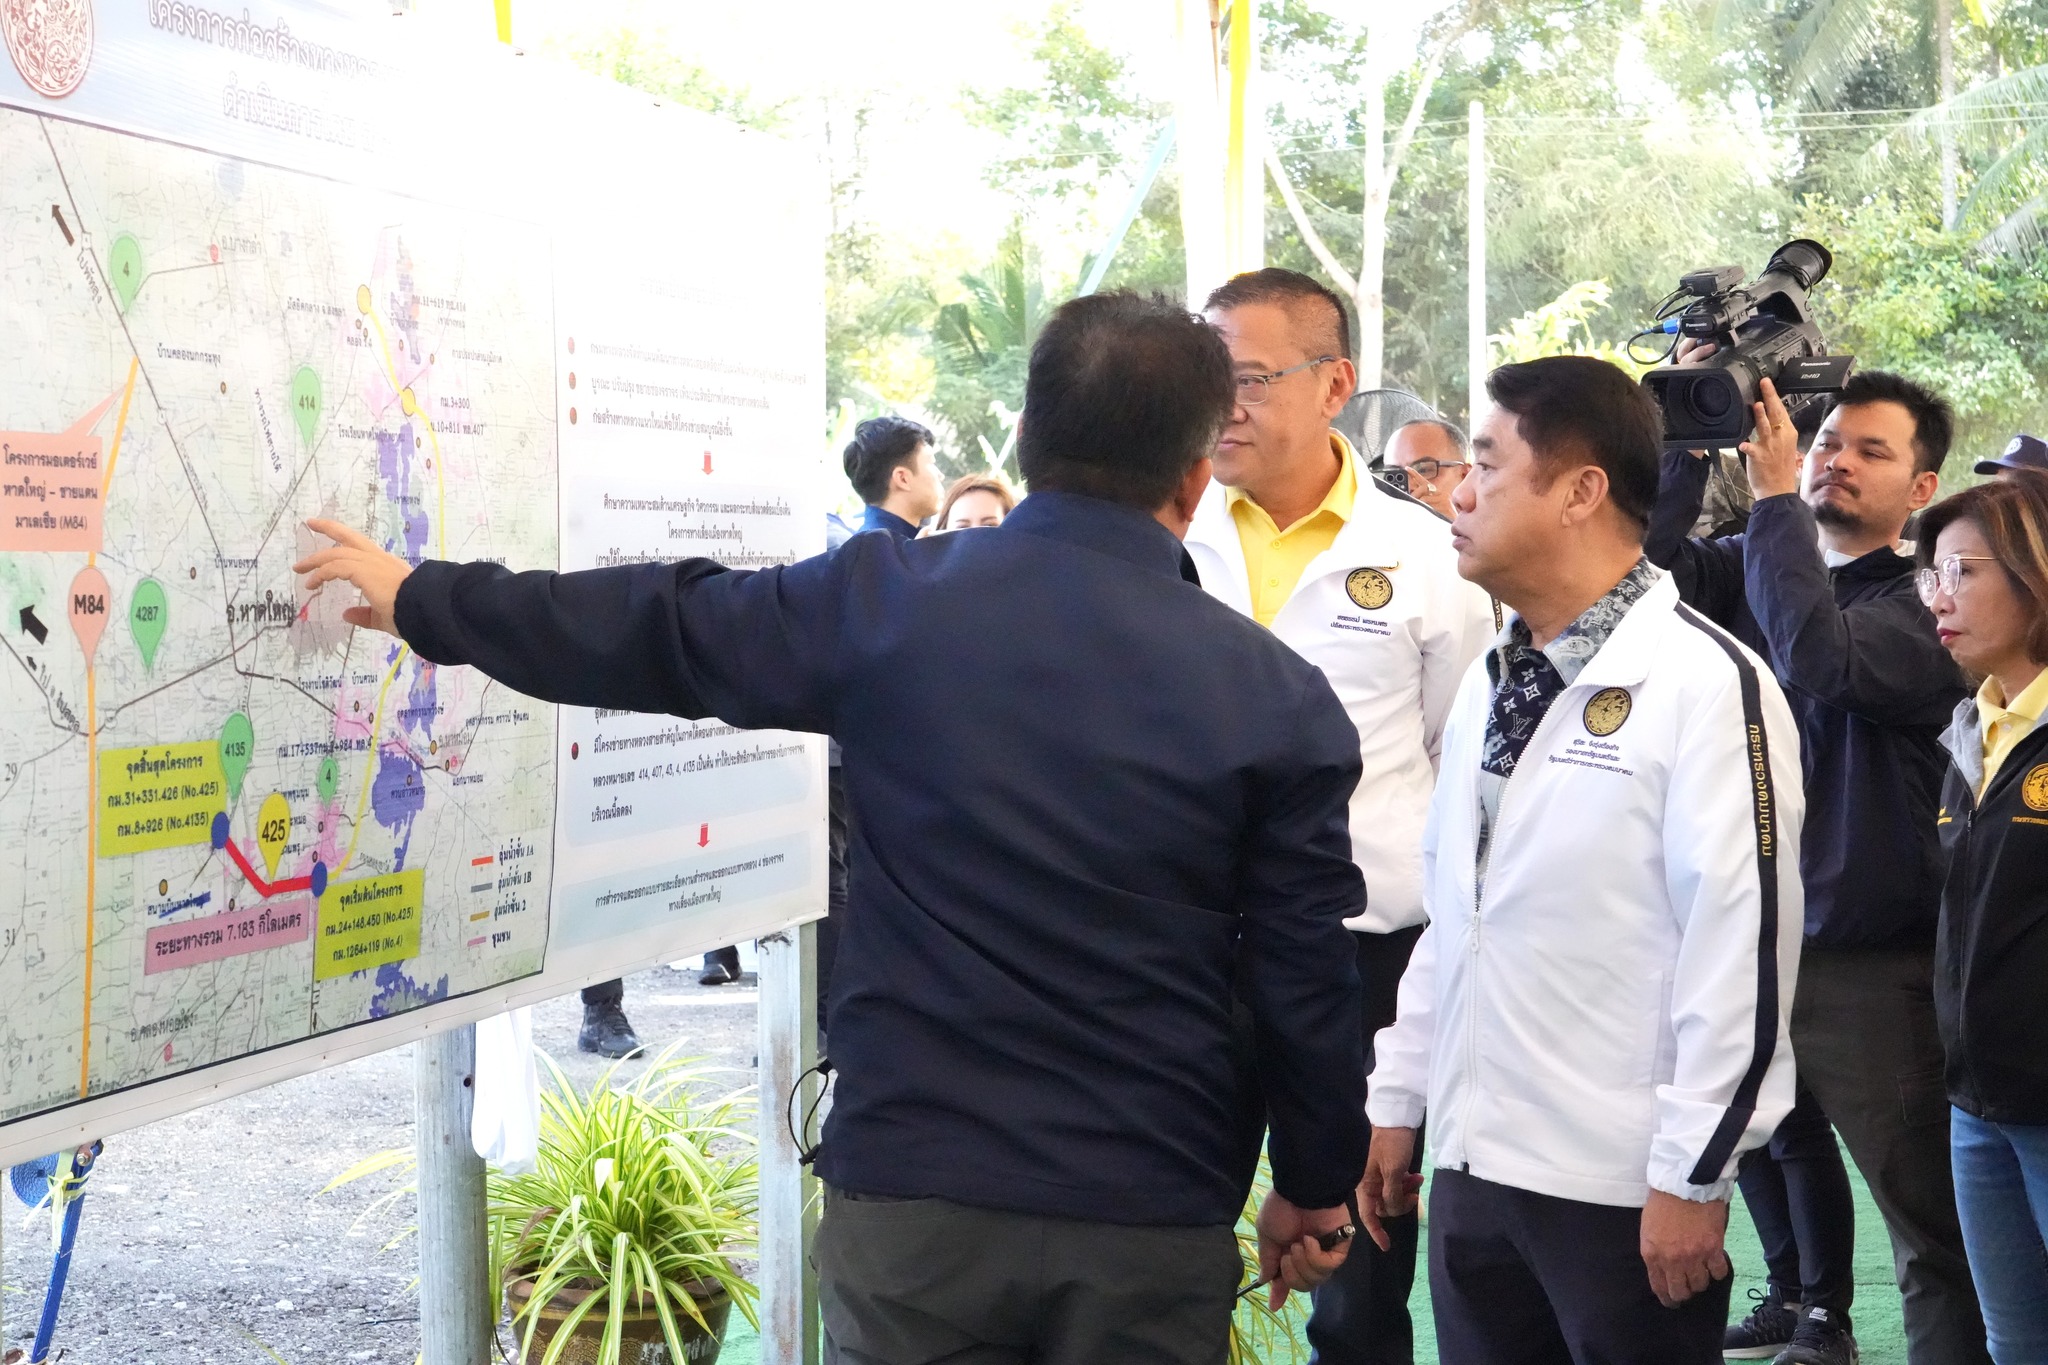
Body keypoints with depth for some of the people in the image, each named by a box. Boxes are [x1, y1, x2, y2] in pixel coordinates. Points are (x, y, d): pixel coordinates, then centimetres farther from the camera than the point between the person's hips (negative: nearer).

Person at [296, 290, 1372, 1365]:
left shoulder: (888, 601, -5)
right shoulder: (1278, 698, -6)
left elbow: (649, 629, 6)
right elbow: (1307, 976, -3)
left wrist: (423, 600, 22)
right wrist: (1316, 1185, 14)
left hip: (910, 1191, 0)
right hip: (1153, 1221, 0)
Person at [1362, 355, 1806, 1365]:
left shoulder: (1707, 684, -12)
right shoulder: (1492, 684, 14)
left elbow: (1744, 945, -16)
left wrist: (1692, 1175, -16)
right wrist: (1396, 1100, 16)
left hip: (1624, 1195, -7)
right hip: (1472, 1168, 7)